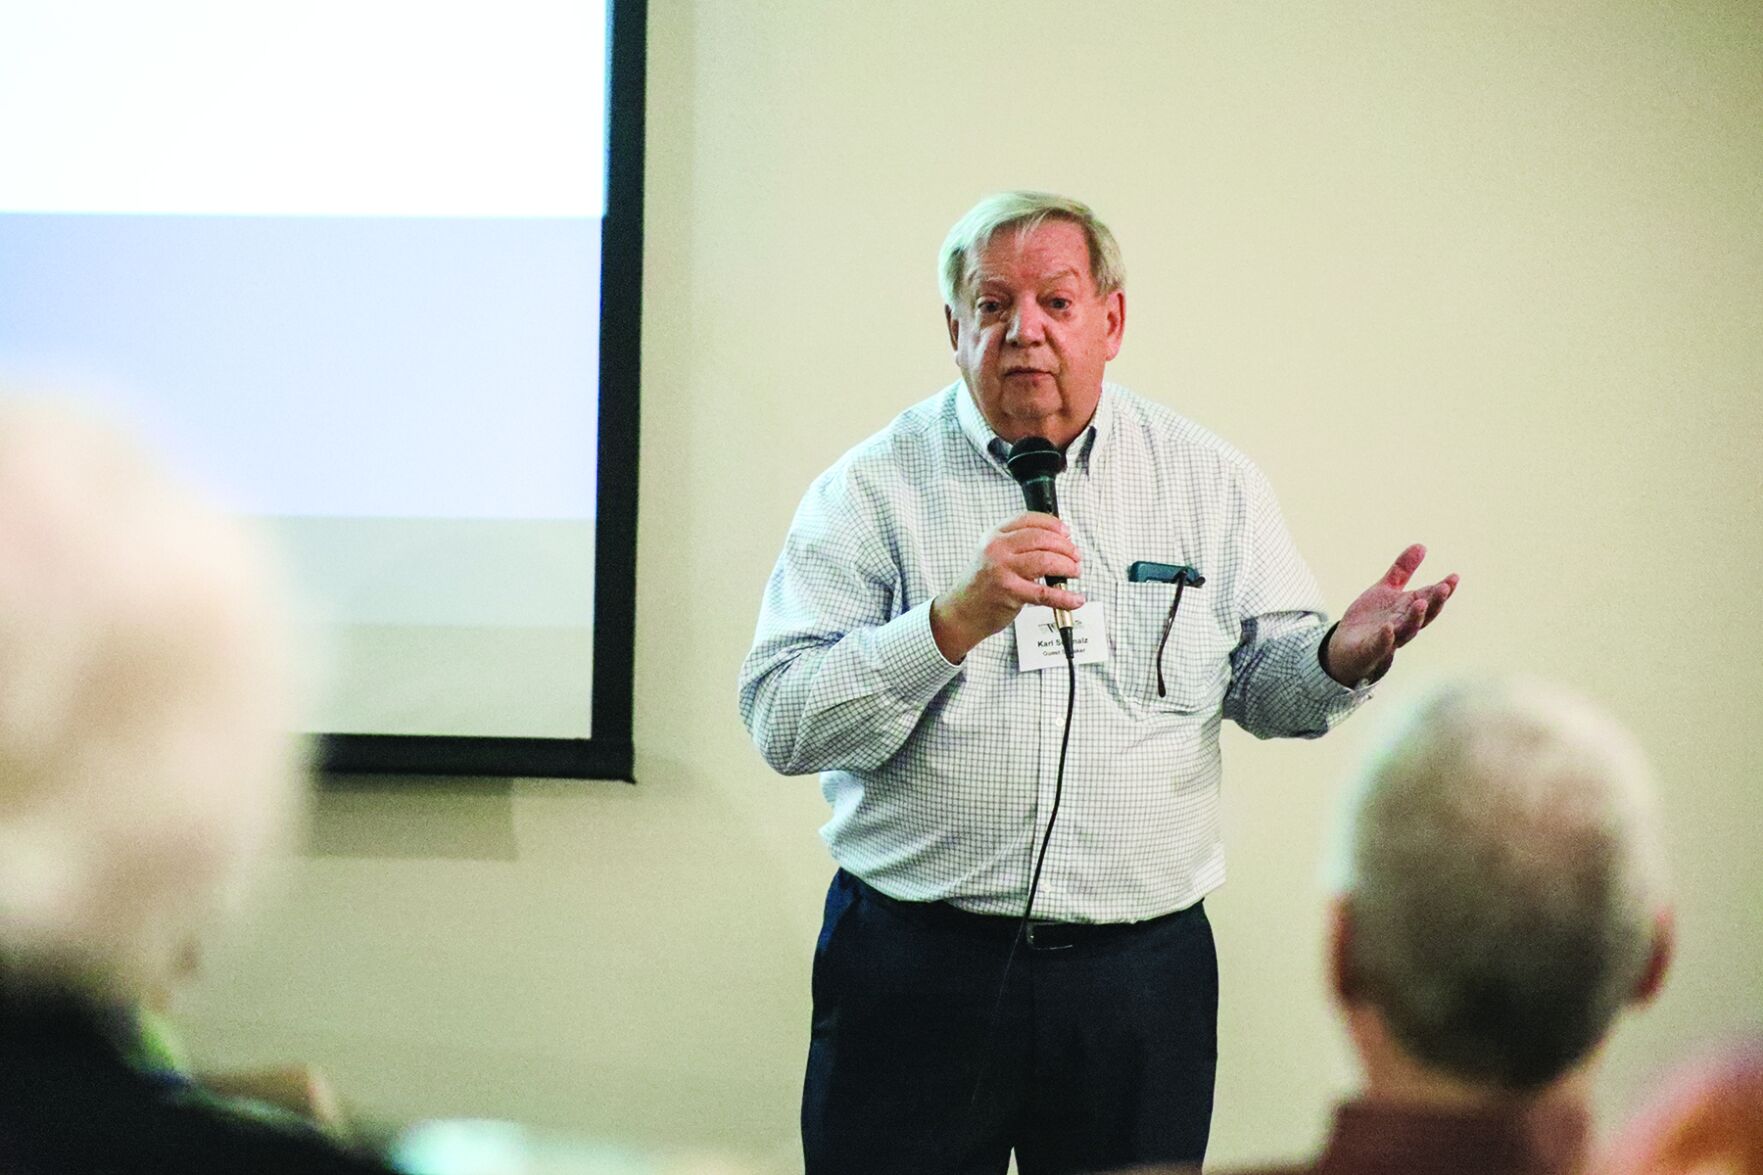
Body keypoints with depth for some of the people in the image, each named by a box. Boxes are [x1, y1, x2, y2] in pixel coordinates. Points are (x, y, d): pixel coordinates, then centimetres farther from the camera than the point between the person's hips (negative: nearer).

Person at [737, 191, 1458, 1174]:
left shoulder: (1209, 480, 7)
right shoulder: (874, 487, -2)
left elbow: (1265, 684, 12)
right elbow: (782, 723, -10)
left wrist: (1344, 656, -11)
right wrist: (957, 621, -23)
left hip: (1141, 974, 2)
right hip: (915, 970, -2)